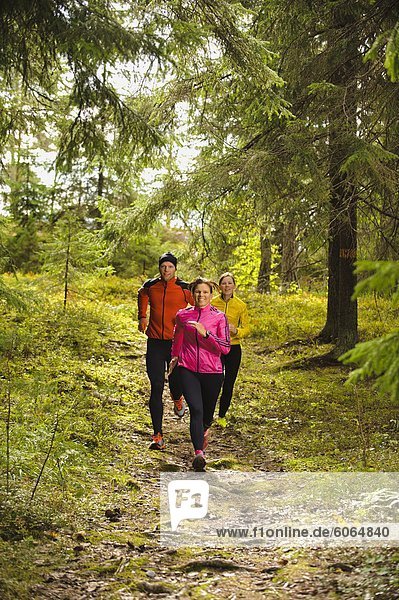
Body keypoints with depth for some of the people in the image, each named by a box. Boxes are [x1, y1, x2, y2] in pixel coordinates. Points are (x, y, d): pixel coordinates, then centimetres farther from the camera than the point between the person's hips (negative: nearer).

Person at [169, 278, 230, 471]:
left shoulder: (219, 317, -4)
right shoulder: (183, 315, 4)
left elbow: (225, 348, -12)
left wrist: (205, 333, -22)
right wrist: (174, 356, 29)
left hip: (212, 371, 0)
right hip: (188, 370, 0)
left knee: (208, 410, 16)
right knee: (196, 409, -18)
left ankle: (203, 431, 52)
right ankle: (199, 452, -26)